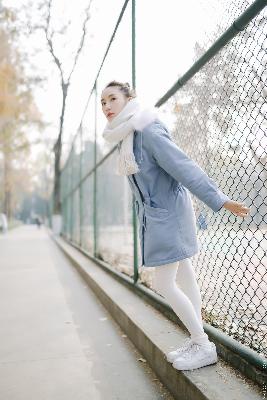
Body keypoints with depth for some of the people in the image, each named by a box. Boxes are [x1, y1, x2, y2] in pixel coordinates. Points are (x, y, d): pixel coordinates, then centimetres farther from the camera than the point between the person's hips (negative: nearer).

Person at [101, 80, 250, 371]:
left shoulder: (147, 131, -18)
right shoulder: (124, 137, 9)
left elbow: (184, 167, -23)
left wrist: (219, 200, -24)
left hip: (167, 213, -9)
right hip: (153, 213, 9)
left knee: (163, 284, -6)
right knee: (182, 276, 13)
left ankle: (204, 347, 10)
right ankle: (196, 340, 24)